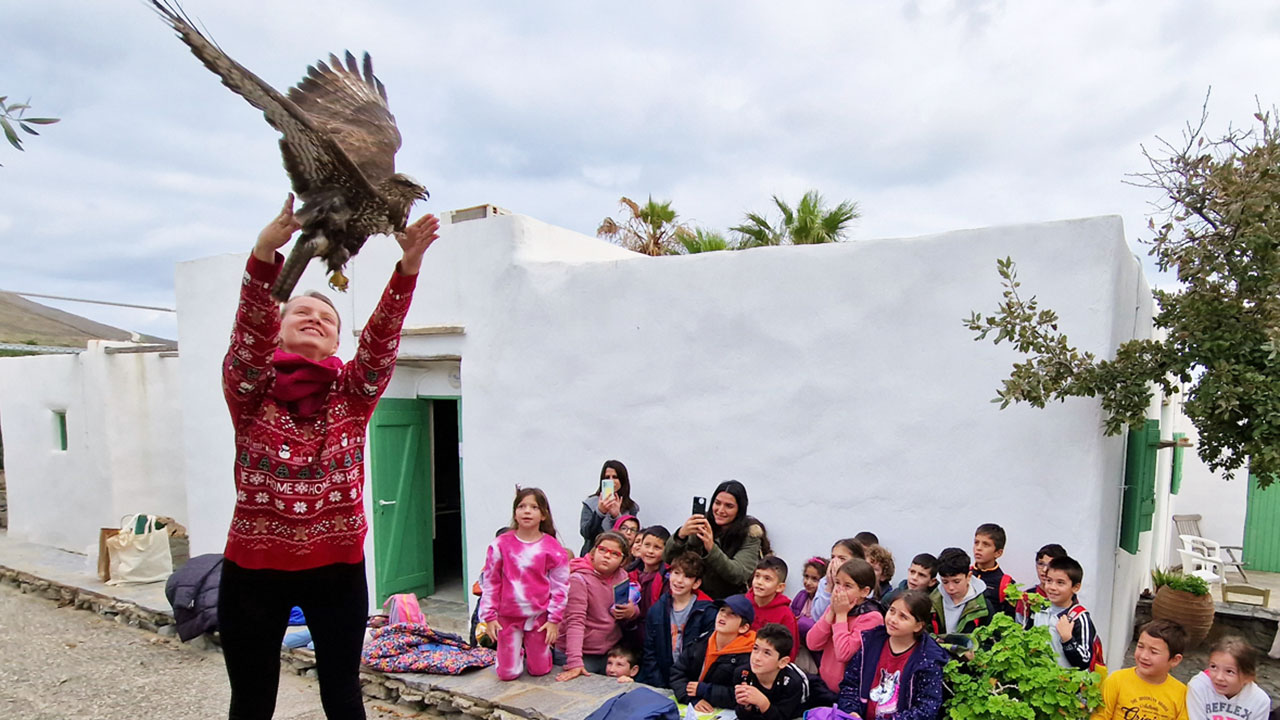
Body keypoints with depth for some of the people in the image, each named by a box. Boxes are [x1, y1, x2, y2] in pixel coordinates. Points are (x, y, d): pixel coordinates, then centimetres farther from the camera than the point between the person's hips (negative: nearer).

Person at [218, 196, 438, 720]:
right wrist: (266, 250, -38)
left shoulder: (351, 393, 1)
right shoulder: (251, 391, -3)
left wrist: (409, 264, -30)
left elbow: (382, 338, -15)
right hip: (254, 570, -1)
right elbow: (251, 329, -21)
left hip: (338, 568, 1)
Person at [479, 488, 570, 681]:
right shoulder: (501, 544, -6)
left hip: (539, 617, 0)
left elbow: (560, 587, -3)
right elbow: (490, 582, 1)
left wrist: (554, 620, -5)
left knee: (539, 670, 7)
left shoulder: (552, 548, -8)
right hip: (508, 617, 1)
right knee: (507, 673, 3)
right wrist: (489, 616, -1)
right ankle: (517, 653, 34)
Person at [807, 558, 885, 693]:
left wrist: (841, 615, -18)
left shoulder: (871, 617, -15)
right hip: (824, 683, 6)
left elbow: (843, 655, -24)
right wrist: (832, 612, -12)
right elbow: (813, 644, -5)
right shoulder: (834, 608, 4)